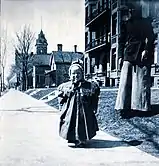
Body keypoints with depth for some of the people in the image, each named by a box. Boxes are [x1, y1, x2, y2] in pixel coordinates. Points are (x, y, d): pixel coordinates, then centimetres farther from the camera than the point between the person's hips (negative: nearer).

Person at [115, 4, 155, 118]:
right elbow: (121, 41, 14)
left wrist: (146, 50, -13)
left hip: (142, 57, -2)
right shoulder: (125, 24, 18)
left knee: (142, 82, -5)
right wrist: (120, 56, 3)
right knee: (125, 82, -5)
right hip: (128, 56, 2)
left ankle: (141, 108, -3)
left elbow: (150, 37, 2)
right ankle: (123, 107, -5)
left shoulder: (145, 22, 12)